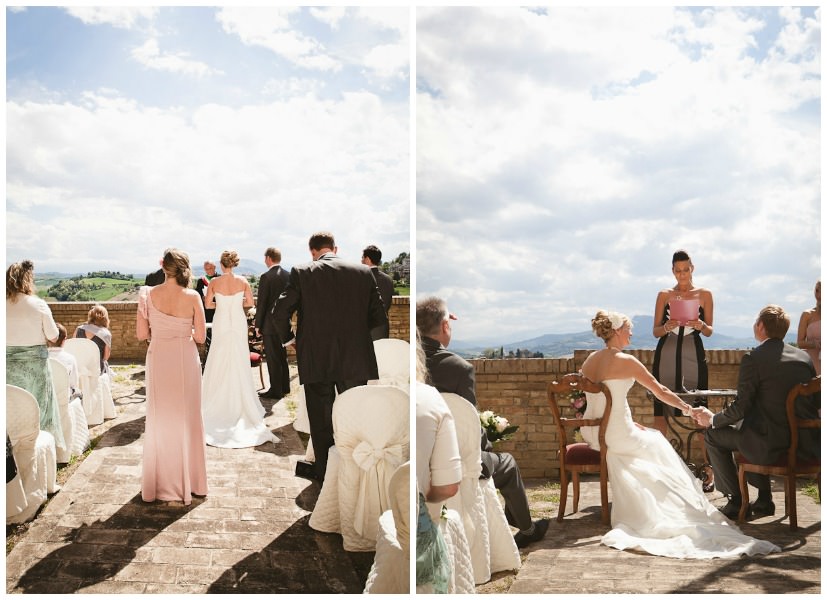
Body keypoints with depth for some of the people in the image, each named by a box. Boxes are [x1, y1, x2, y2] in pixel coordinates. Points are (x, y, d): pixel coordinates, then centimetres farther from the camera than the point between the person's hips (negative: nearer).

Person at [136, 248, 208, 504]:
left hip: (158, 361, 1)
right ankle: (189, 481, 23)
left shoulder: (149, 295, -8)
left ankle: (160, 483, 24)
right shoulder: (192, 297, -11)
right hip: (186, 361, -1)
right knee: (187, 419, 13)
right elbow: (200, 336, -8)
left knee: (159, 419, 14)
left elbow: (141, 334, -4)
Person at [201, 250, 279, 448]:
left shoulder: (214, 282, -9)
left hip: (221, 324, 0)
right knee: (239, 363, 10)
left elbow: (208, 304, -4)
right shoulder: (243, 281, -7)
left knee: (219, 364, 10)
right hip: (238, 323, 1)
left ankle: (219, 402, 14)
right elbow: (250, 302, -1)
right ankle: (240, 401, 14)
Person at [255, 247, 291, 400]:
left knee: (272, 359, 1)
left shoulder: (266, 276, -15)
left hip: (270, 323, -7)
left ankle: (276, 391, 6)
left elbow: (261, 302, -14)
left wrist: (258, 325, -7)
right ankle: (285, 387, 26)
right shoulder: (288, 275, 3)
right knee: (282, 356, 18)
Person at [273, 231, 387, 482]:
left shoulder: (302, 273, -5)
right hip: (356, 360, 1)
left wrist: (288, 337, 10)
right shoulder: (363, 272, 0)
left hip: (316, 360, -1)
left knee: (321, 419, 14)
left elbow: (280, 312, -9)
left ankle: (324, 471, 24)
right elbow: (379, 317, 2)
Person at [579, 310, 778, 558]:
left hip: (591, 432, 6)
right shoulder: (626, 361, -14)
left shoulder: (589, 360, 4)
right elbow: (660, 391, -7)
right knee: (656, 443, 22)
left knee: (644, 435, 31)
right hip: (615, 435, -6)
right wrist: (688, 409, 8)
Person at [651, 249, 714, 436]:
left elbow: (709, 331, 10)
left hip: (694, 356, 0)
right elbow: (655, 331, 8)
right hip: (667, 355, 0)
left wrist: (701, 326, -12)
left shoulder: (704, 294, 9)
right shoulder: (664, 295, 9)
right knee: (660, 411, -2)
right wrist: (667, 327, -13)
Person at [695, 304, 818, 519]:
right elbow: (814, 402, 12)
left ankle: (736, 502, 17)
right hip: (805, 443, 7)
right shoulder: (804, 357, 7)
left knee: (713, 435, 13)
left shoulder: (753, 358, -13)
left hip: (771, 445, -7)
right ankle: (763, 500, 31)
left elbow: (741, 407, -14)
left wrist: (713, 419, 4)